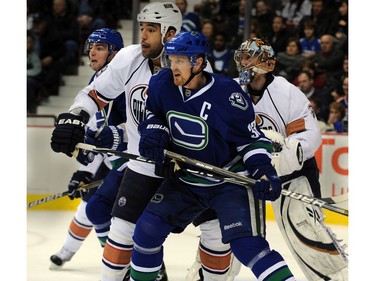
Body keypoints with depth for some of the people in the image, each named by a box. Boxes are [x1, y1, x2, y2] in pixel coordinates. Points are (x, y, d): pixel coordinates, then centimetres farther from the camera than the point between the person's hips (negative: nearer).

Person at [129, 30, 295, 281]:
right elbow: (154, 114, 12)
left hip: (230, 181, -6)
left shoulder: (226, 93, -23)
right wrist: (153, 132, -10)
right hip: (186, 181, 6)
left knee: (246, 244, -21)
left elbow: (251, 138, -14)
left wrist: (264, 173, -27)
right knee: (147, 229, 2)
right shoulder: (162, 84, -9)